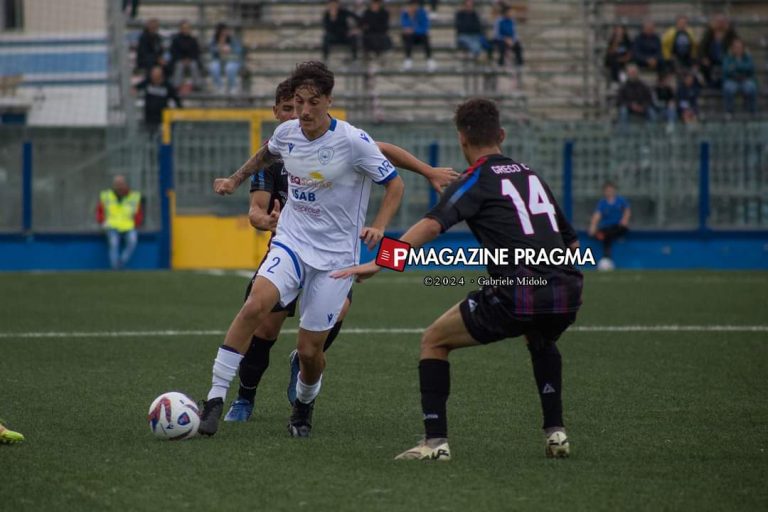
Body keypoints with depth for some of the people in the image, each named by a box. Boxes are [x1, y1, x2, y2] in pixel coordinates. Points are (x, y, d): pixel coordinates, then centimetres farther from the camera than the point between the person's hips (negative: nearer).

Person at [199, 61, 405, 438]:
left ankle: (304, 405, 32)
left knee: (309, 349, -2)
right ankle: (216, 397, -23)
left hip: (335, 256, -3)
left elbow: (394, 185, -6)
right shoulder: (286, 133, -1)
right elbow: (267, 154, 25)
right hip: (291, 242, 3)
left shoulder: (353, 142, -15)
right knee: (255, 305, -26)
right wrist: (235, 180, 21)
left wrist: (378, 227, -20)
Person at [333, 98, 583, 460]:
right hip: (567, 291, 6)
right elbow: (572, 242, 29)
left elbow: (432, 225, -12)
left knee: (434, 341, 13)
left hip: (518, 295, -6)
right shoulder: (531, 175, 23)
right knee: (542, 342, 40)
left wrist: (378, 262, -17)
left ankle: (435, 441, 3)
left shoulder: (477, 180, 4)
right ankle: (555, 432, 28)